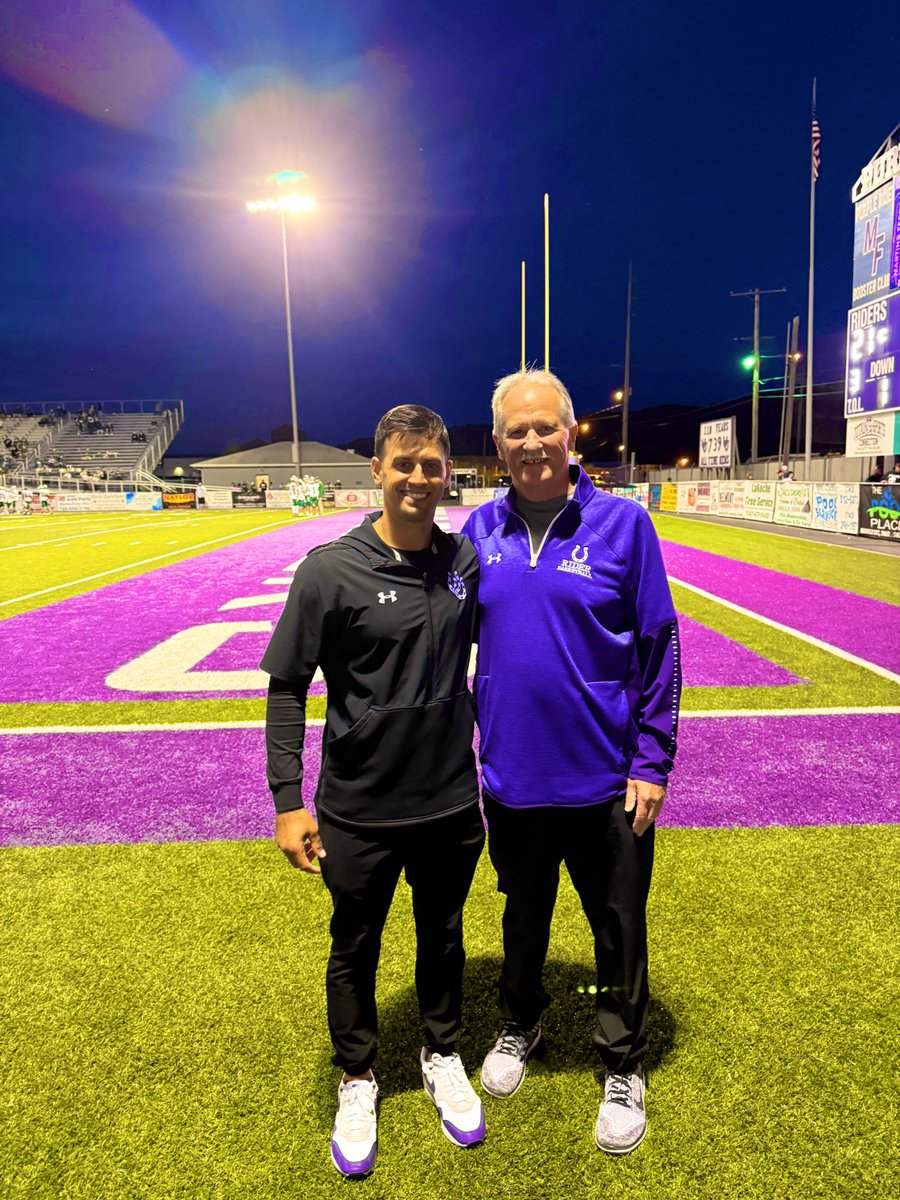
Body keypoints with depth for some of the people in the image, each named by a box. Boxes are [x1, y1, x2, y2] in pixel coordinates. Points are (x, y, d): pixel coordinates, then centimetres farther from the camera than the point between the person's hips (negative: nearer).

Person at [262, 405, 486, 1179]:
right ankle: (357, 1080, 43)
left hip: (451, 802, 3)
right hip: (358, 811, -2)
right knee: (355, 949, 17)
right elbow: (286, 687, -8)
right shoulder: (330, 571, -14)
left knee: (443, 937, 21)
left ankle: (443, 1058, 47)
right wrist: (288, 802, -10)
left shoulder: (466, 560, -3)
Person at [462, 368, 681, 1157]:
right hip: (511, 781, 3)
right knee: (523, 919, 24)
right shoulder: (477, 531, -1)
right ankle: (519, 1026, 50)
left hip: (605, 782, -2)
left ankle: (624, 1067, 40)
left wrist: (652, 763, -7)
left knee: (619, 932, 16)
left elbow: (659, 648, -6)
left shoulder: (622, 524, -9)